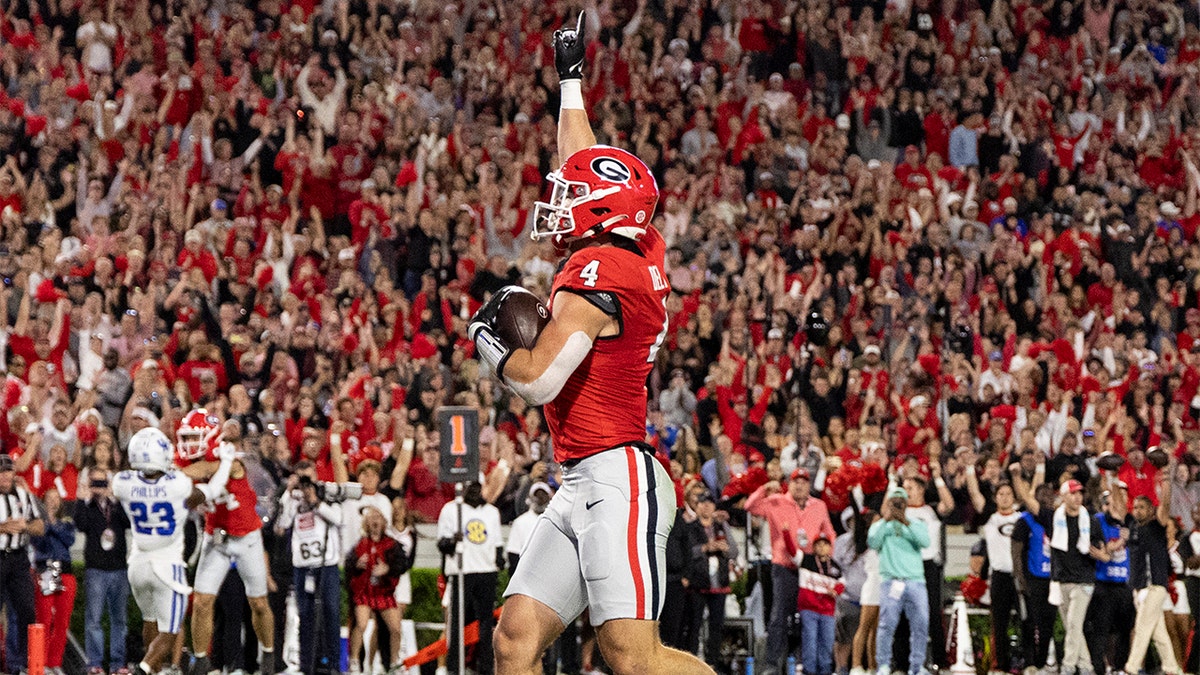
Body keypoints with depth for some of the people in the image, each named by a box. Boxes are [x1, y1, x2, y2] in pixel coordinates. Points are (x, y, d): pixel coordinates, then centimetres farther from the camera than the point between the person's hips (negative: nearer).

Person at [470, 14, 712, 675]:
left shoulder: (595, 274, -12)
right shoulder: (642, 254, 14)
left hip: (614, 478, -10)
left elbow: (537, 378, -17)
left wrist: (486, 336, 2)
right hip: (580, 490, 10)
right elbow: (587, 172, 31)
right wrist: (570, 80, 43)